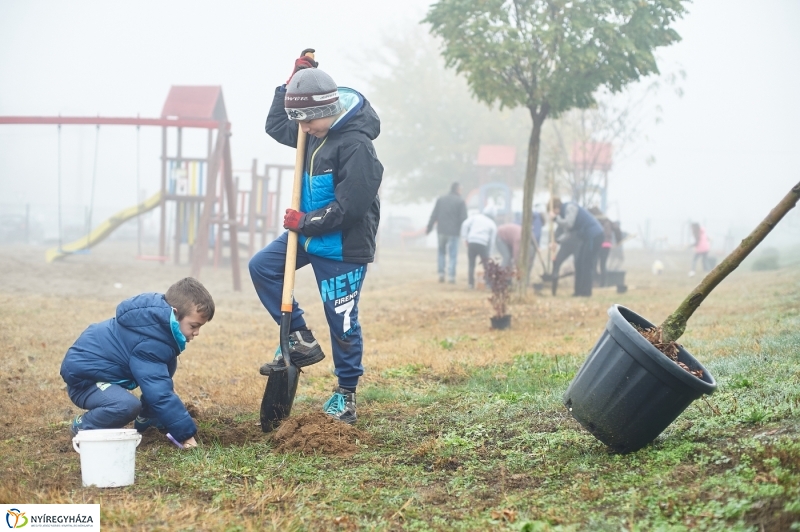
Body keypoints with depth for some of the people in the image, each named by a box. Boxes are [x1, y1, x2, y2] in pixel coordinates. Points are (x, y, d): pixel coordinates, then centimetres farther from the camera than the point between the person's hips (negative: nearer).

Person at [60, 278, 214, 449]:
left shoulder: (159, 316, -3)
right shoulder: (149, 344, -31)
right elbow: (159, 393, -33)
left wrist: (168, 387, 21)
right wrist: (186, 433, -30)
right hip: (83, 377, -10)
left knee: (168, 363, 8)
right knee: (128, 405, -36)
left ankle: (146, 419, 17)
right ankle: (82, 426, -9)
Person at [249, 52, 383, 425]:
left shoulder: (356, 145, -24)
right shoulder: (316, 134, 4)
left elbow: (350, 206, -27)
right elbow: (276, 126, 20)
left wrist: (306, 223, -17)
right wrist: (292, 82, 8)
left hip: (343, 248, -9)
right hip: (311, 233, 9)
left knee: (342, 322, 0)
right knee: (261, 267, 5)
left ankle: (346, 396, 15)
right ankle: (300, 340, 8)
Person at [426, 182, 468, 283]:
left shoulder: (440, 199, 7)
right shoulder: (460, 202, -4)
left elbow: (434, 215, 5)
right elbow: (463, 218, -7)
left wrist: (429, 228, 10)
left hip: (441, 231, 3)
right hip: (453, 232, -3)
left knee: (441, 252, 18)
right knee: (453, 254, 3)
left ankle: (441, 274, 9)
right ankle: (451, 276, -3)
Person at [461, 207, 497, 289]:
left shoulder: (475, 216, 17)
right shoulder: (492, 224, 17)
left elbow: (465, 225, 2)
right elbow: (492, 240, 12)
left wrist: (465, 238, 5)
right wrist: (488, 250, 17)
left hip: (471, 242, 1)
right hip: (483, 244, -1)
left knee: (471, 264, 9)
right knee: (487, 264, 10)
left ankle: (471, 283, 1)